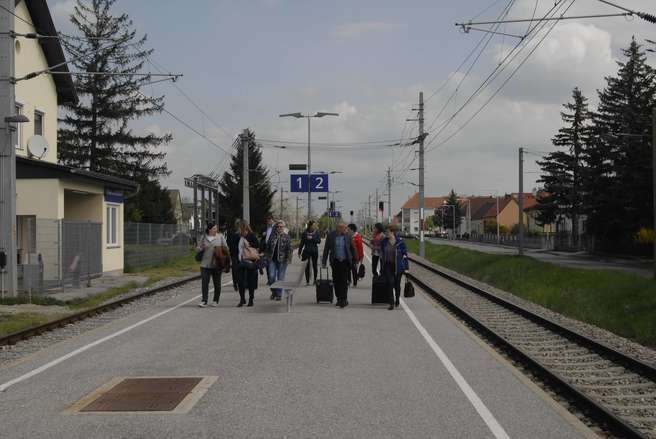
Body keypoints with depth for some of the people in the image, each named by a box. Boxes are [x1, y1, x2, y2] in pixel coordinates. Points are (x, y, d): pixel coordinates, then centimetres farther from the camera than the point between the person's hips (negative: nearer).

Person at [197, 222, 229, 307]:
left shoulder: (220, 237, 3)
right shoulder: (204, 238, 7)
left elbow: (226, 248, 5)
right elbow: (199, 248, 16)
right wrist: (200, 248, -7)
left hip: (217, 264, -1)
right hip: (205, 264, 1)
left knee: (217, 283, 7)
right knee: (204, 283, -5)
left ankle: (215, 301, 19)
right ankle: (204, 301, -1)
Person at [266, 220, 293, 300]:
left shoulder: (286, 236, 0)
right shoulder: (272, 235, 8)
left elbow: (289, 248, -3)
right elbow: (268, 246, 11)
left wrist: (288, 258, -11)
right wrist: (267, 256, 4)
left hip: (282, 260, -2)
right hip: (272, 259, 2)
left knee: (280, 278, 2)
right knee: (271, 276, -3)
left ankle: (279, 294, 12)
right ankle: (273, 291, 18)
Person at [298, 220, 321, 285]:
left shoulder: (316, 232, 1)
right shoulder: (305, 233, -1)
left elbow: (319, 241, -7)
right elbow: (302, 243, 4)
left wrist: (312, 238, -20)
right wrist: (299, 252, 5)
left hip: (314, 251, 1)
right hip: (307, 251, -1)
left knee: (314, 265, 8)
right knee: (307, 266, -4)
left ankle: (315, 279, 20)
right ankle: (307, 281, 0)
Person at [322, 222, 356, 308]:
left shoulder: (347, 236, -1)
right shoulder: (331, 235, -3)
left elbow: (352, 248, 9)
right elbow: (326, 249, 2)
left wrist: (354, 259, 10)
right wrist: (324, 262, 0)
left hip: (345, 261, -1)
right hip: (335, 261, 1)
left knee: (344, 281, -8)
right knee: (336, 281, 7)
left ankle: (344, 299, -4)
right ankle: (339, 298, 20)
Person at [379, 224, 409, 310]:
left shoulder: (400, 242, -9)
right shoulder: (384, 242, 0)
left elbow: (405, 253, -2)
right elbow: (382, 254, 10)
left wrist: (406, 267, -4)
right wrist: (382, 267, 11)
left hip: (398, 266, -1)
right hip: (388, 265, 2)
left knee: (397, 284, 9)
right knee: (390, 283, -9)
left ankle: (397, 299, 36)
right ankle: (391, 303, -4)